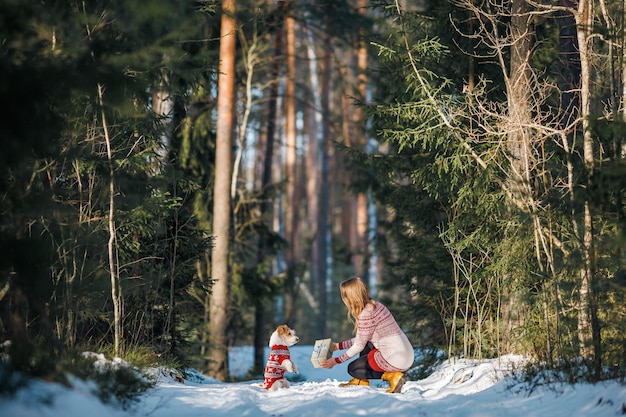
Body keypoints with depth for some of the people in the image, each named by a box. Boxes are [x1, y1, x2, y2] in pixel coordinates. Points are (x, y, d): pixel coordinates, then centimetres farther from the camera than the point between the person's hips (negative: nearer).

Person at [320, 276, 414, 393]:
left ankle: (392, 376, -2)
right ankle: (361, 381, 21)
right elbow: (360, 339, 20)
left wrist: (336, 360, 4)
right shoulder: (374, 305, 13)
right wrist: (337, 346, 25)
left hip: (395, 360, -9)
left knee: (353, 368, 7)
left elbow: (359, 346, -7)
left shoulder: (366, 314, -16)